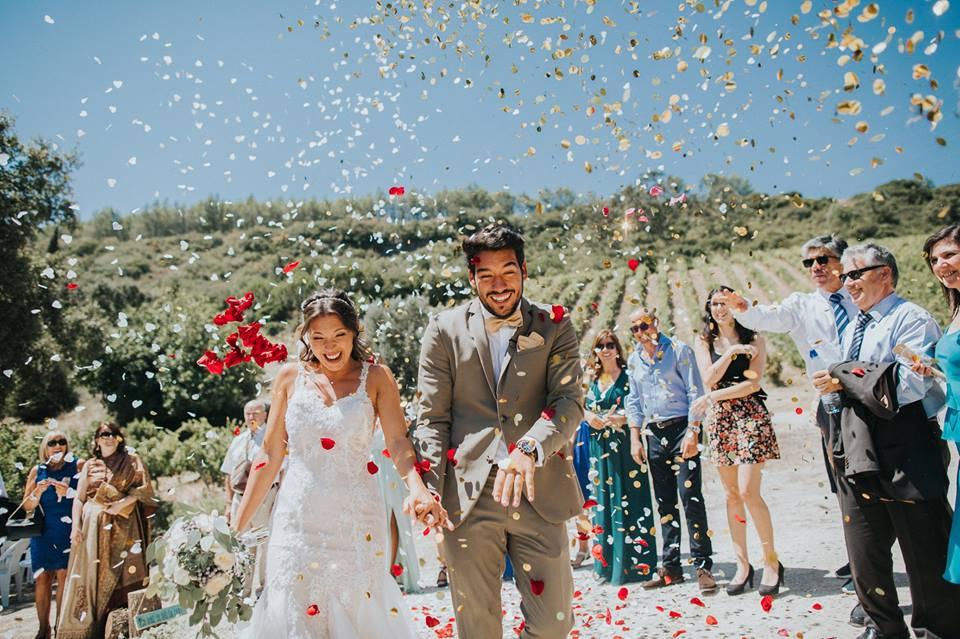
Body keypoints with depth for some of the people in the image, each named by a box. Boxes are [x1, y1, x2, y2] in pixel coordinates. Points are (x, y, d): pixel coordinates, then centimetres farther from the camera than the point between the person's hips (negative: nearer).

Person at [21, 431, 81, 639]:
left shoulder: (78, 465, 3)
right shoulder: (37, 471, 10)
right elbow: (26, 506, 10)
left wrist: (69, 492, -15)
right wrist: (38, 492, -9)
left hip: (68, 530, -3)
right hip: (43, 531, 3)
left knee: (64, 575, -6)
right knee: (42, 577, 1)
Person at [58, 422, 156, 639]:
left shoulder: (132, 460, 7)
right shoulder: (90, 465, 14)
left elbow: (146, 488, -1)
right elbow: (79, 498, 10)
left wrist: (124, 502, -14)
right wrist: (75, 525, -2)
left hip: (123, 525, -2)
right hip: (94, 525, 2)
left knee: (124, 572, -6)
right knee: (91, 574, 0)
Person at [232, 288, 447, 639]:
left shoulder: (376, 378, -1)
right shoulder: (289, 378, 3)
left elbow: (398, 442, -11)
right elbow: (270, 455, 6)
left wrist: (417, 488, -30)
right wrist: (237, 526, 5)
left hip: (357, 517, -1)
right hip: (298, 517, 2)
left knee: (358, 607, 7)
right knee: (293, 608, 6)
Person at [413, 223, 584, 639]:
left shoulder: (554, 327, 5)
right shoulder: (444, 330, 4)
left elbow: (569, 400, -7)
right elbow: (432, 418, 3)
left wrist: (529, 450, -26)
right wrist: (431, 493, -6)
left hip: (539, 494, 1)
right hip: (468, 498, 0)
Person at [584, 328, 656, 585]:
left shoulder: (628, 375, -1)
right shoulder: (593, 380, 14)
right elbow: (587, 409, 17)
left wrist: (621, 418, -22)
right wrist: (590, 417, -5)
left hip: (625, 444, -5)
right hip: (600, 447, 5)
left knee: (629, 501, -4)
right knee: (604, 501, 8)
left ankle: (636, 563, 4)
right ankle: (608, 563, 18)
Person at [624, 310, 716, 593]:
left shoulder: (679, 350, -2)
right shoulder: (634, 361, 13)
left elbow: (695, 393, -6)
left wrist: (692, 432, -15)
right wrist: (635, 437, 10)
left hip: (681, 429, -5)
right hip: (655, 434, 5)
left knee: (690, 497, -10)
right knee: (664, 502, 9)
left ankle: (703, 565, -2)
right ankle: (671, 567, 16)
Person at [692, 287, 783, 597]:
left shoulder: (754, 339, 3)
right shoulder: (703, 342, 11)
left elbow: (752, 383, -7)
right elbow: (709, 379, -3)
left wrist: (713, 397, -10)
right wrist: (731, 352, -12)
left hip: (750, 416, -3)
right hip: (719, 420, 3)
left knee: (748, 492, -11)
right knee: (732, 494, 6)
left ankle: (771, 561, 5)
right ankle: (742, 564, 13)